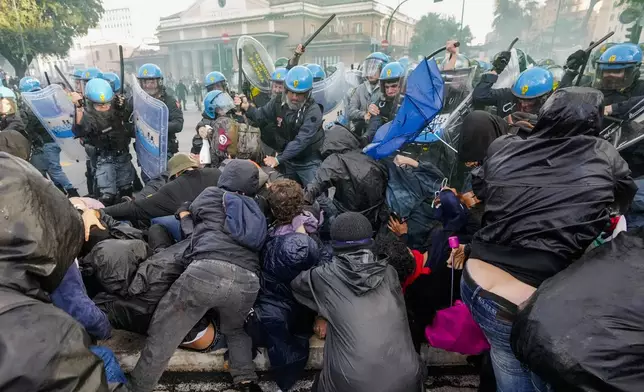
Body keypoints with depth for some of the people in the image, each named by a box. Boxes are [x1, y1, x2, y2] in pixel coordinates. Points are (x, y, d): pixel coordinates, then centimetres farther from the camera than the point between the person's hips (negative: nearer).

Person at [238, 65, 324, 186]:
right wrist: (247, 108, -7)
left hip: (308, 163, -5)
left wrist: (279, 159, -34)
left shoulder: (313, 111, -24)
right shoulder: (278, 102, -5)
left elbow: (301, 141, -30)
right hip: (287, 160, 5)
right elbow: (261, 117, 11)